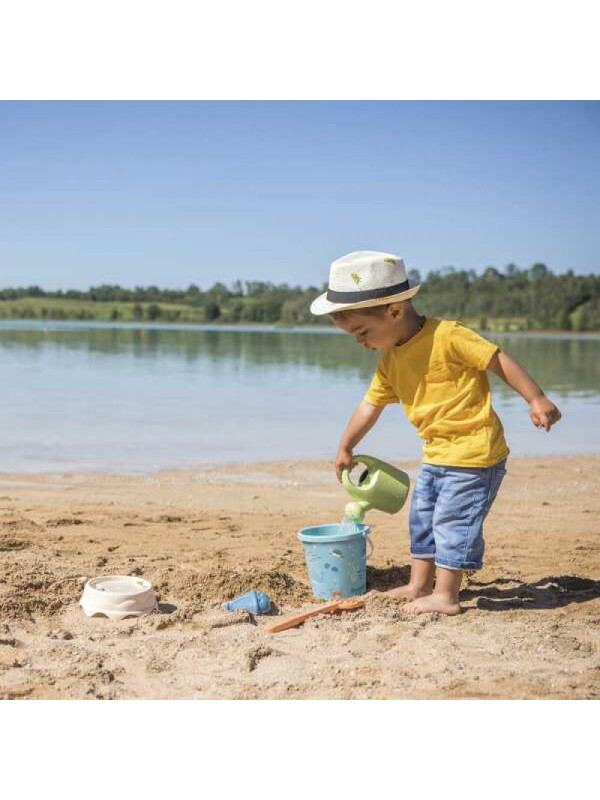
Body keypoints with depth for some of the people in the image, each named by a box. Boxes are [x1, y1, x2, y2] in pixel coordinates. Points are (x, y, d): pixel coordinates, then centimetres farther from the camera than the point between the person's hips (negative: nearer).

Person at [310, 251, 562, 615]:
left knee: (452, 519, -5)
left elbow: (500, 360, -18)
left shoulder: (447, 336, -21)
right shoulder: (390, 360, 5)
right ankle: (419, 584, 29)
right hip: (437, 454, 9)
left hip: (474, 451, -9)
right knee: (423, 516, 17)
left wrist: (537, 400, -19)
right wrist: (345, 448, 21)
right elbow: (371, 404, 15)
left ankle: (446, 595, 5)